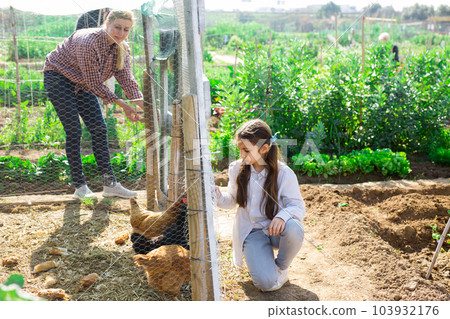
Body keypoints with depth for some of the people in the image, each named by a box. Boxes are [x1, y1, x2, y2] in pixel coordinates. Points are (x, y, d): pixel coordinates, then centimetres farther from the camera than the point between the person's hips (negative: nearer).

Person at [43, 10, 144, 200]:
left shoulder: (121, 49, -9)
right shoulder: (88, 43, -32)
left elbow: (127, 79, -11)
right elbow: (95, 84, -28)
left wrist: (145, 107, -23)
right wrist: (123, 105, -25)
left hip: (81, 83, 7)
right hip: (58, 78, -7)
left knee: (99, 129, -1)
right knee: (74, 131, -13)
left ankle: (109, 184, 1)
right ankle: (79, 186, -5)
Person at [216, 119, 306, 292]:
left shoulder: (284, 174, -12)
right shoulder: (237, 169, -2)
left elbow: (298, 207, -11)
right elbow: (232, 200, 11)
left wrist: (283, 215, -34)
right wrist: (218, 196, -12)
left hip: (276, 229, 0)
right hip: (251, 232, 0)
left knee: (293, 229, -38)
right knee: (267, 283, -21)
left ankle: (281, 267, -5)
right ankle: (262, 260, 17)